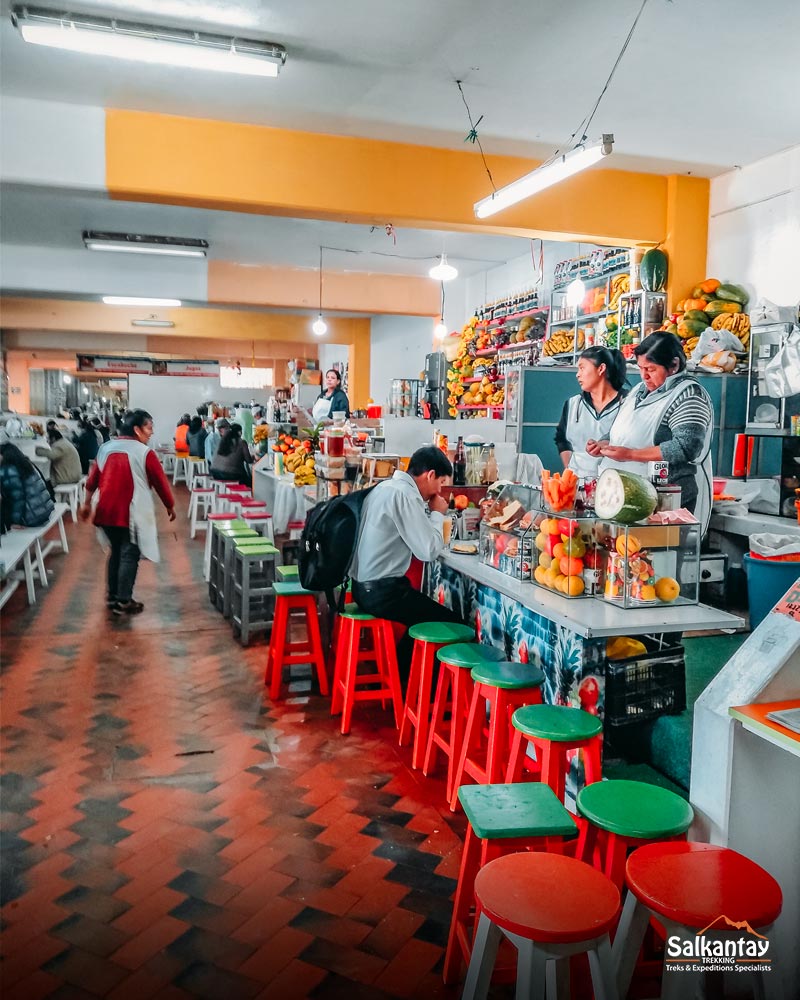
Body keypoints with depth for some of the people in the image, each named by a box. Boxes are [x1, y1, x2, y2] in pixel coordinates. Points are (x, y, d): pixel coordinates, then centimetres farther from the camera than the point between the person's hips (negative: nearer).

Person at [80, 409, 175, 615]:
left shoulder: (105, 448, 7)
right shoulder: (145, 453, -10)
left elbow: (92, 480, 12)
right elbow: (160, 482, -4)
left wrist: (87, 504, 24)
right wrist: (170, 506, 10)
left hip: (107, 511, 6)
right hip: (132, 513, -6)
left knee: (116, 552, 18)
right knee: (129, 556, 1)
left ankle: (112, 597, 25)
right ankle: (124, 602, 3)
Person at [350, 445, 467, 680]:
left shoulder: (387, 486, 12)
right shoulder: (403, 494, -19)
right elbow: (428, 551, -19)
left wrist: (428, 511, 7)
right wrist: (437, 513, -5)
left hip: (366, 587, 10)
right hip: (382, 591, -10)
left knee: (428, 617, 26)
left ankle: (396, 673, 29)